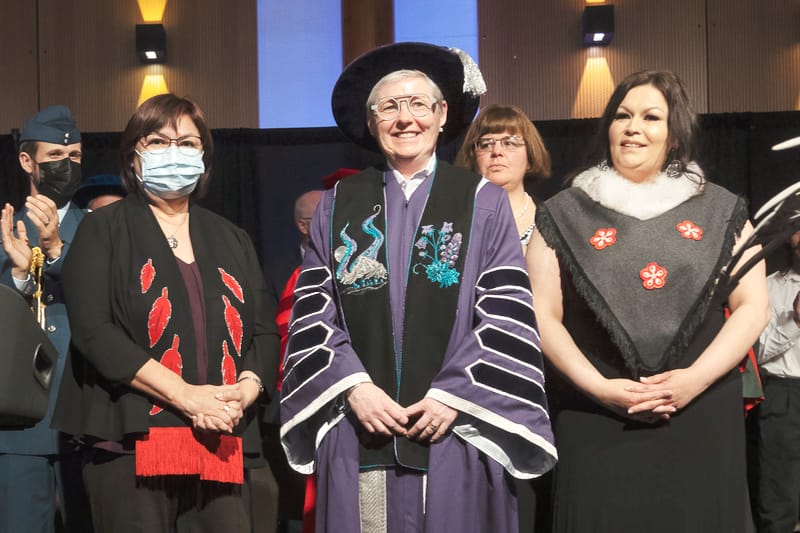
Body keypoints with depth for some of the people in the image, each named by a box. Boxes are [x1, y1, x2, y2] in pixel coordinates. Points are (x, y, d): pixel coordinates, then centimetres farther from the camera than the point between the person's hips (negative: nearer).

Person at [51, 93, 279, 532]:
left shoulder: (231, 240, 18)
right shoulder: (103, 230, 5)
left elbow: (265, 331, 13)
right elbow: (93, 329, -8)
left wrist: (245, 390, -8)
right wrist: (186, 396, -15)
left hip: (223, 443, 4)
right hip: (131, 442, -3)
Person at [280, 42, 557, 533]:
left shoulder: (484, 203, 3)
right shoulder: (338, 205, 9)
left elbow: (507, 316, -3)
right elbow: (313, 311, 5)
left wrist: (454, 396, -11)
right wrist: (352, 385, -9)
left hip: (458, 435, -1)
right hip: (359, 436, 2)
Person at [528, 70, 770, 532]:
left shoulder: (721, 210, 7)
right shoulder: (564, 214, 4)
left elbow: (753, 307, 3)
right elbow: (544, 316, 0)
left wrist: (697, 378, -10)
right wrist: (597, 387, -11)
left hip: (702, 419, 1)